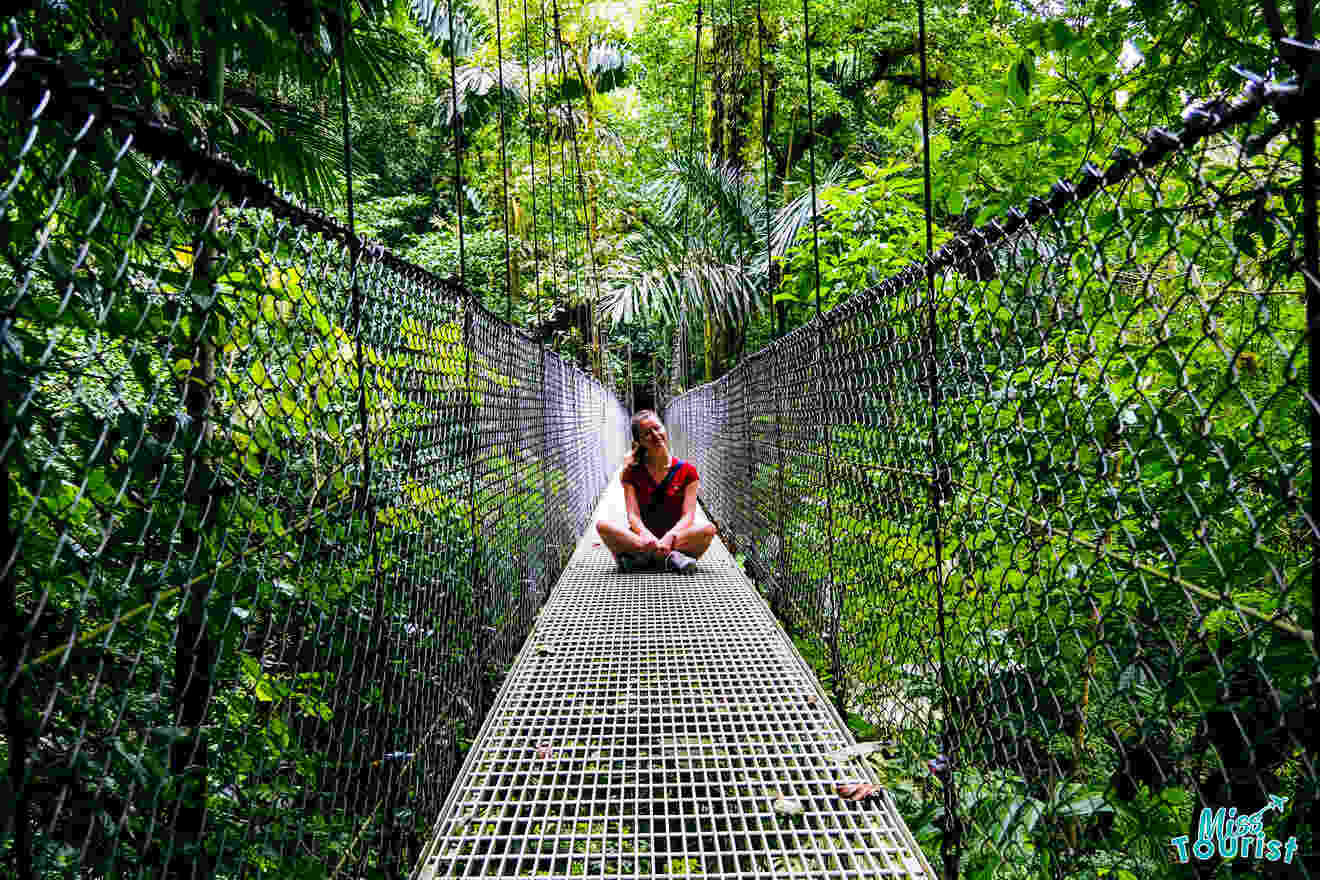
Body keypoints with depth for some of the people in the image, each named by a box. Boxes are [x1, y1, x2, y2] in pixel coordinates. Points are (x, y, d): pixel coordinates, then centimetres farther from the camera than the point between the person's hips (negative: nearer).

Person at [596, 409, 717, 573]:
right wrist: (645, 534, -28)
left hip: (677, 537, 0)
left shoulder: (686, 471, 2)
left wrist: (670, 536, -26)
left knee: (709, 529, -30)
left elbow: (688, 516, -6)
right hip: (642, 537, 1)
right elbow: (633, 514, -6)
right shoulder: (632, 472, 5)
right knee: (603, 525, -26)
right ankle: (670, 557, -30)